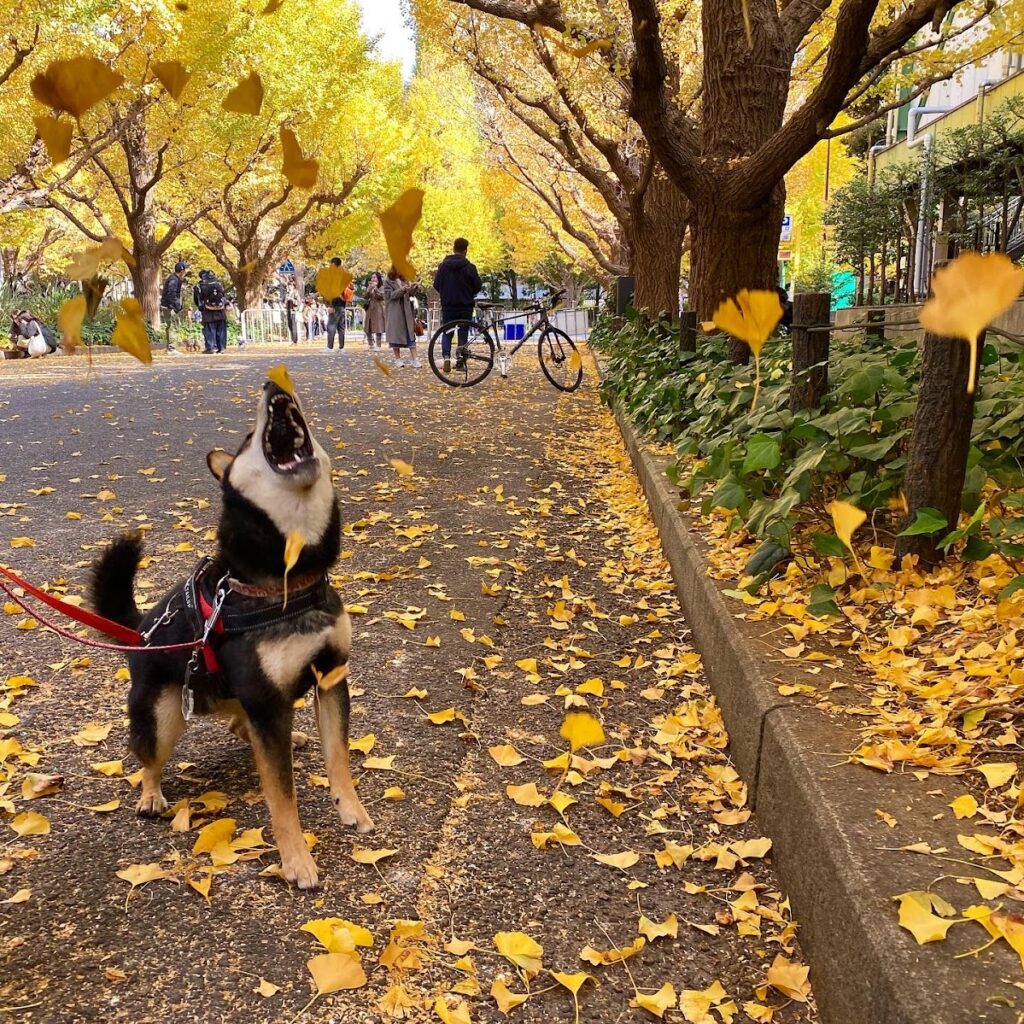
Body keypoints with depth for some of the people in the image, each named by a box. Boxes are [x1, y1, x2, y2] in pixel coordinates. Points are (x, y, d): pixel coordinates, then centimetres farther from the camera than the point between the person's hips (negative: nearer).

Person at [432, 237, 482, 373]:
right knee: (463, 332, 11)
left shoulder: (443, 265, -3)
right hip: (465, 305, -2)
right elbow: (478, 286, -3)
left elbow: (436, 285, 2)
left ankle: (446, 356, -11)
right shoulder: (469, 267, -10)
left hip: (448, 305, 2)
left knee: (447, 333, 10)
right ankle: (460, 360, 10)